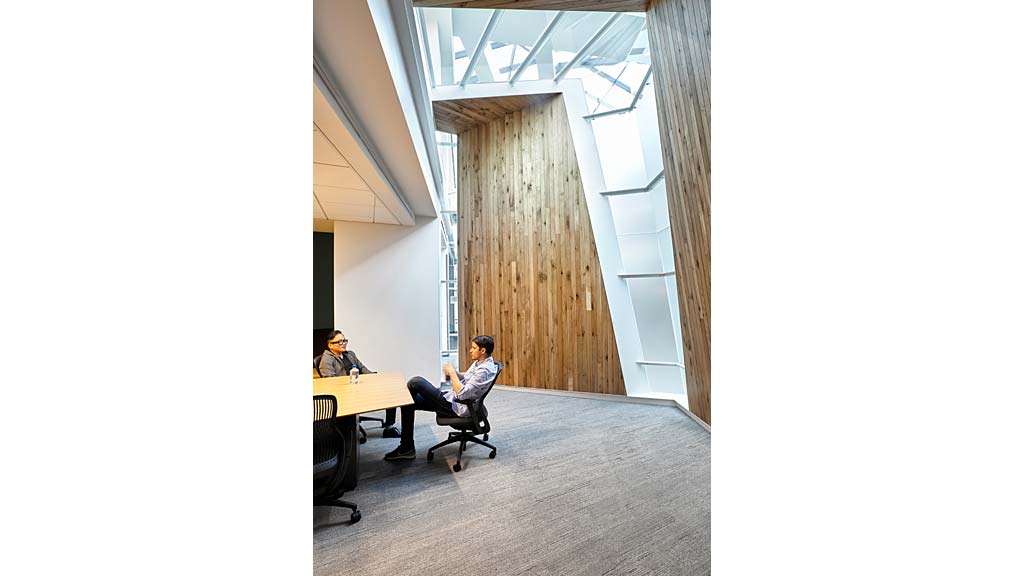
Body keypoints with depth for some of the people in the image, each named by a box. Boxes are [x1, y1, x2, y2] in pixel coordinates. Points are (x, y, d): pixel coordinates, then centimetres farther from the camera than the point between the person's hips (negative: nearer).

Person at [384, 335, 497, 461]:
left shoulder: (485, 370, -23)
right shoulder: (479, 362, 7)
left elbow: (462, 394, -28)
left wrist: (452, 372, -19)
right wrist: (453, 373, 5)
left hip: (455, 407, -10)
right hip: (451, 398, 10)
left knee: (416, 381, -12)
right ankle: (407, 447, 13)